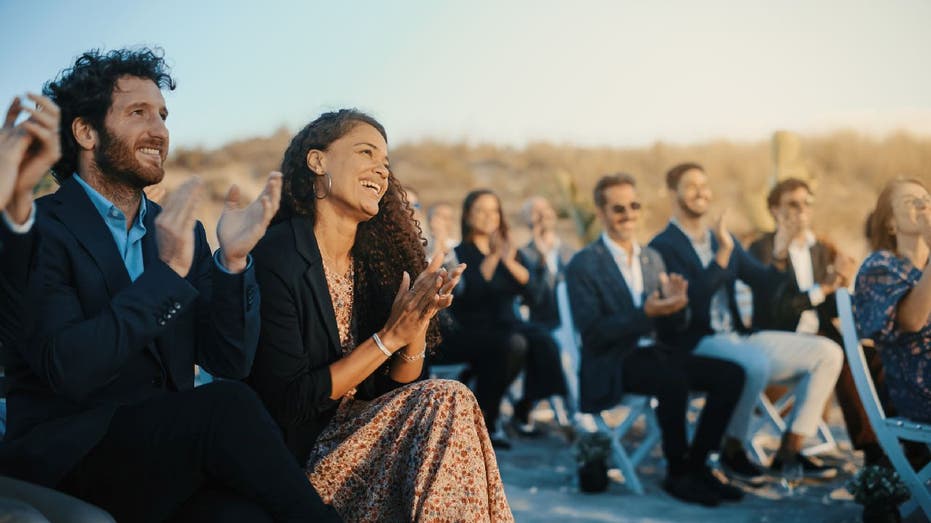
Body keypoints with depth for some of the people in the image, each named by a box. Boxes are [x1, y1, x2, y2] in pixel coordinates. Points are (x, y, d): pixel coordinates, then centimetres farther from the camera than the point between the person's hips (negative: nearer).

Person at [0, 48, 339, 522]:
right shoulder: (38, 229, -3)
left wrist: (232, 261, -9)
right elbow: (67, 369, -17)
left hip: (169, 451, 4)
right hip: (66, 459, -4)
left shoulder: (180, 232, 14)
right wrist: (166, 270, -20)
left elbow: (229, 362, 6)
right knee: (228, 407, -30)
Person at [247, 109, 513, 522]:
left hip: (356, 436, 6)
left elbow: (397, 387, 4)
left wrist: (419, 320, -15)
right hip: (297, 462, -6)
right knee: (447, 401, -21)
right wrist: (389, 337, -19)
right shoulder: (273, 257, -16)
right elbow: (290, 402, -17)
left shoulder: (375, 258, 4)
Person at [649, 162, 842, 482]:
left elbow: (763, 285, 13)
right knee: (756, 362, -38)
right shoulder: (663, 246, -5)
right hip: (694, 345, -8)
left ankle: (790, 449, -2)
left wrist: (779, 258, -7)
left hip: (738, 336, 8)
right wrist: (723, 253, -24)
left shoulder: (724, 239, 18)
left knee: (828, 353, -5)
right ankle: (733, 450, -15)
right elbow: (693, 298, -17)